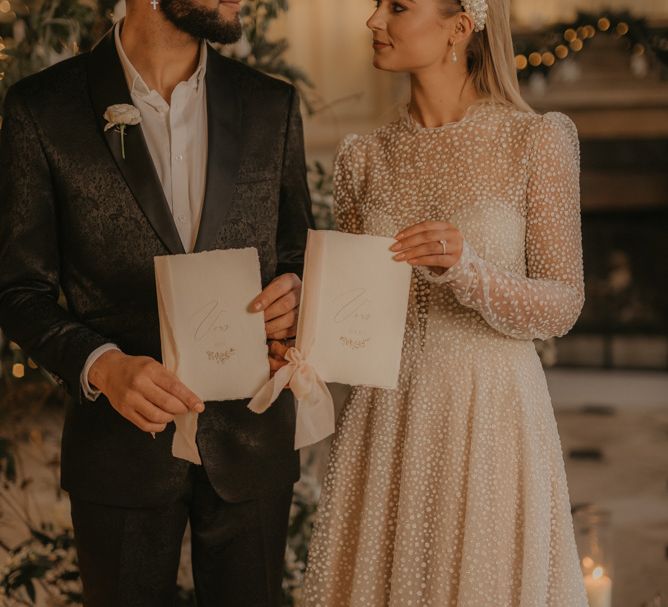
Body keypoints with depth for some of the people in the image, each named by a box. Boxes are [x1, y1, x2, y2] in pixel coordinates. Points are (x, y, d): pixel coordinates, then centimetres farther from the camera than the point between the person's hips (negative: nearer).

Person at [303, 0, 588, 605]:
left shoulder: (537, 140, -6)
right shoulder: (365, 157, 6)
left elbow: (562, 305, -6)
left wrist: (468, 269, -22)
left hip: (492, 414, -3)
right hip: (384, 419, 3)